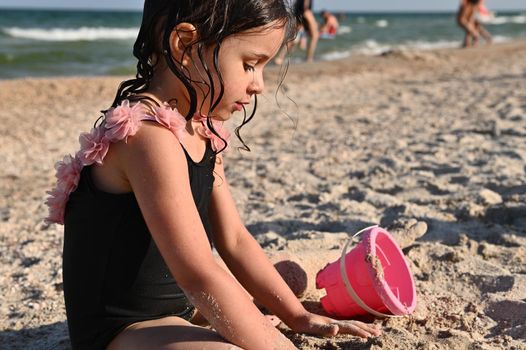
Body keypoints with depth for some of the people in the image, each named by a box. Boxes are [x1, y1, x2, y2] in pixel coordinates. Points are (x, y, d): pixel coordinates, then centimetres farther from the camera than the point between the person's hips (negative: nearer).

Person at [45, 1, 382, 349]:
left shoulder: (202, 132, 3)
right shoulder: (149, 135, -28)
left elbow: (234, 240, 6)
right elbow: (198, 274, -32)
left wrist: (299, 317, 3)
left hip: (178, 303, 10)